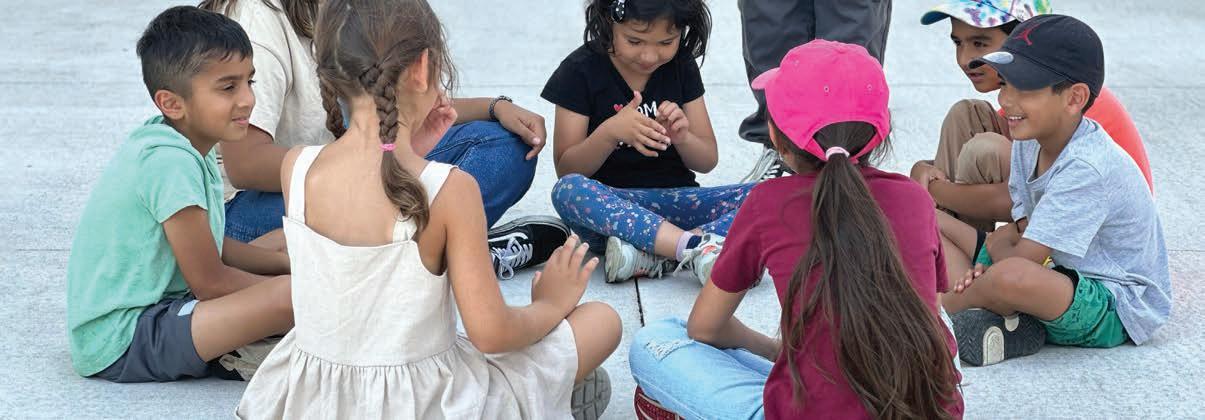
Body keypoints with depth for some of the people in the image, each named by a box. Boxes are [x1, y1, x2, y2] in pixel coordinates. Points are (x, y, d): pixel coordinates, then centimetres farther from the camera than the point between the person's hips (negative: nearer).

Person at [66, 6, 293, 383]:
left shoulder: (178, 142, 6)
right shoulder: (171, 161, -23)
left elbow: (211, 249, 18)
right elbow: (210, 283, -17)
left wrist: (291, 264, 10)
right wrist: (289, 282, -3)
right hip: (119, 345, -11)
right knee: (288, 295, -26)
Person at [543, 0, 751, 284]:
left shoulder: (681, 67, 5)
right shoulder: (581, 70, -4)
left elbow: (707, 161, 7)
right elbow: (566, 170, -6)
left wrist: (682, 137, -16)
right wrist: (610, 132, -24)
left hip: (675, 200, 3)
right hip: (608, 203, -3)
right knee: (567, 191, -37)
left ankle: (651, 256, -38)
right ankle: (699, 247, -43)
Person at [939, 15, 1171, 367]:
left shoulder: (1087, 169, -28)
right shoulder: (1030, 142, 0)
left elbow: (1024, 258, -27)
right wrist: (986, 270, -13)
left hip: (1119, 310, -9)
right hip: (1061, 274, 10)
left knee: (1013, 276, -43)